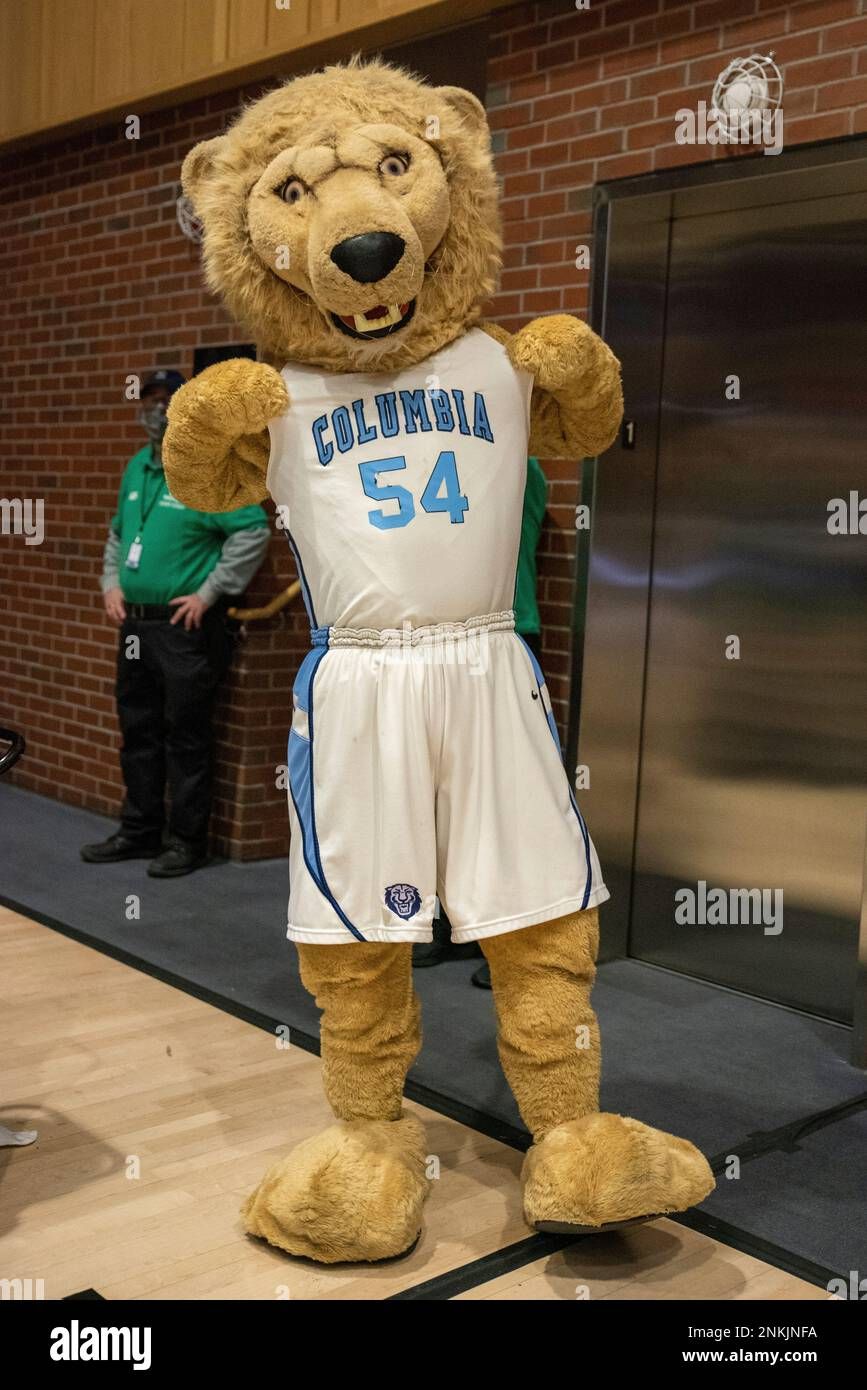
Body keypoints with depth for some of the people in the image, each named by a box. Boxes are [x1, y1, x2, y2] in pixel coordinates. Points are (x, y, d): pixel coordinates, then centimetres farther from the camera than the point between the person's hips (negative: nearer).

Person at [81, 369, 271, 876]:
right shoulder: (138, 468, 14)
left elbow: (253, 531, -19)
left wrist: (208, 594, -18)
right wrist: (112, 583, 11)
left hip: (187, 630, -8)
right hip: (136, 624, 8)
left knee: (186, 738, -1)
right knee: (138, 733, 15)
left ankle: (187, 841, 9)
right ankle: (140, 832, 27)